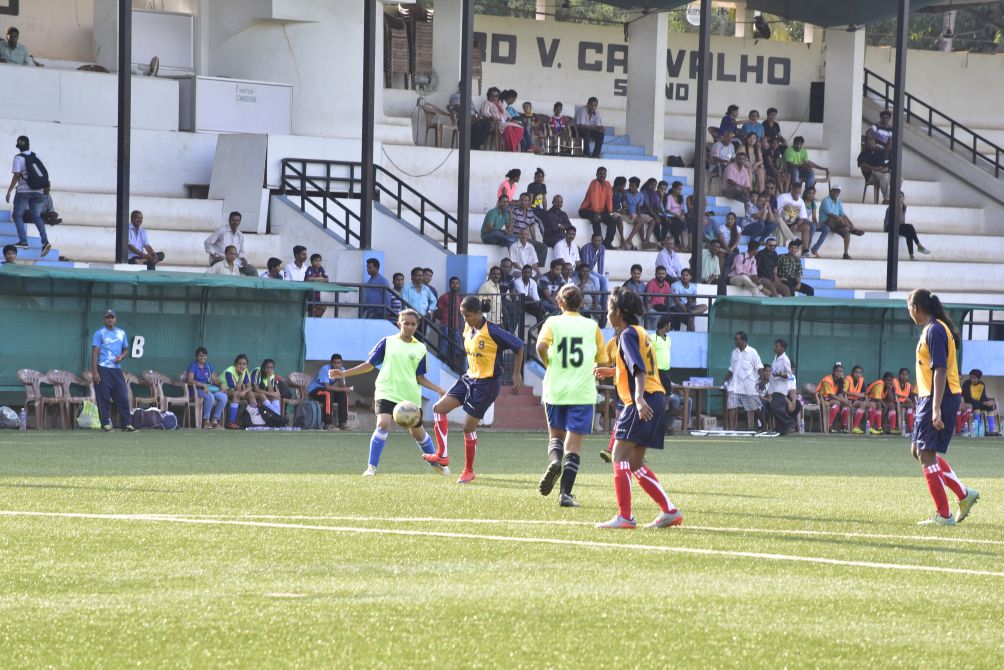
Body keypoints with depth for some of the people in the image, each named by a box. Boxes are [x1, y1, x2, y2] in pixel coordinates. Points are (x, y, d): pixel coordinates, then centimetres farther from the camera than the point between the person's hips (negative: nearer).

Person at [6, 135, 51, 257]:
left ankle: (23, 240, -5)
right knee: (37, 216, 12)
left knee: (17, 215, 7)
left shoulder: (19, 158, -6)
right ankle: (45, 240, -4)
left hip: (24, 191, -5)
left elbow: (16, 175, -12)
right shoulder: (35, 157, 11)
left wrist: (9, 191, -8)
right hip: (38, 191, 5)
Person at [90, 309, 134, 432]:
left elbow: (126, 349, 24)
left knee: (123, 397, -2)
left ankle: (126, 424, -1)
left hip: (117, 369, 4)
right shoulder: (99, 333, 2)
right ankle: (105, 423, -1)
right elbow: (95, 352, -4)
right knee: (103, 397, -5)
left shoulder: (121, 333, 16)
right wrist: (95, 372, -13)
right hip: (103, 370, -4)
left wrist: (122, 356, -2)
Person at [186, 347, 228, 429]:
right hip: (197, 389, -6)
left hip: (210, 389, 6)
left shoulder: (208, 366, 16)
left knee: (223, 397, -18)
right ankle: (206, 421, -25)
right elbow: (190, 380, -16)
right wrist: (203, 385, -26)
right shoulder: (193, 366, -3)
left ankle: (215, 420, -9)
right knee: (210, 396, -37)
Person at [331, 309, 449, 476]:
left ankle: (436, 463, 37)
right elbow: (369, 365, 6)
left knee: (418, 432, 14)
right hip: (386, 392, -2)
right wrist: (344, 373, 0)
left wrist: (438, 389, -4)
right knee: (383, 423, -24)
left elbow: (420, 378, 9)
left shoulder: (420, 349, 5)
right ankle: (371, 467, -18)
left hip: (410, 396, 2)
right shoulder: (388, 342, 1)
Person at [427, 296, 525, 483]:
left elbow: (519, 346, -10)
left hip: (487, 383, -8)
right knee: (439, 408, -4)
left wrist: (517, 374, -6)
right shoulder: (468, 329, 3)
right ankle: (442, 455, 2)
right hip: (469, 378, 8)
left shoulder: (492, 332, -19)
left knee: (468, 426, -5)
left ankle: (469, 471, 11)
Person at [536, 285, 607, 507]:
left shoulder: (552, 323, 2)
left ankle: (554, 460, -13)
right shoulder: (592, 327, 5)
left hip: (555, 389, 0)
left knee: (556, 434, 20)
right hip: (582, 392, 0)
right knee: (574, 443, 0)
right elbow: (603, 362, 9)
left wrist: (549, 365, 1)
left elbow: (541, 346, -17)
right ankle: (565, 493, -8)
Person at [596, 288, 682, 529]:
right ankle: (670, 511, 10)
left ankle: (625, 516, -15)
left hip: (644, 403, -10)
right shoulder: (640, 333, 21)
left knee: (620, 456, -11)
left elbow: (639, 370, -21)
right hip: (653, 400, 10)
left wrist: (639, 398, -34)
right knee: (635, 464, 13)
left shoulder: (628, 334, -8)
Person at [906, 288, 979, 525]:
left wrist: (936, 409, -26)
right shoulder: (932, 329, 15)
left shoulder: (934, 331, -15)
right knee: (919, 451, 14)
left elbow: (940, 371, -22)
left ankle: (943, 515, -4)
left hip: (939, 398, -10)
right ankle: (964, 494, 16)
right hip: (928, 398, 10)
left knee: (926, 454, -7)